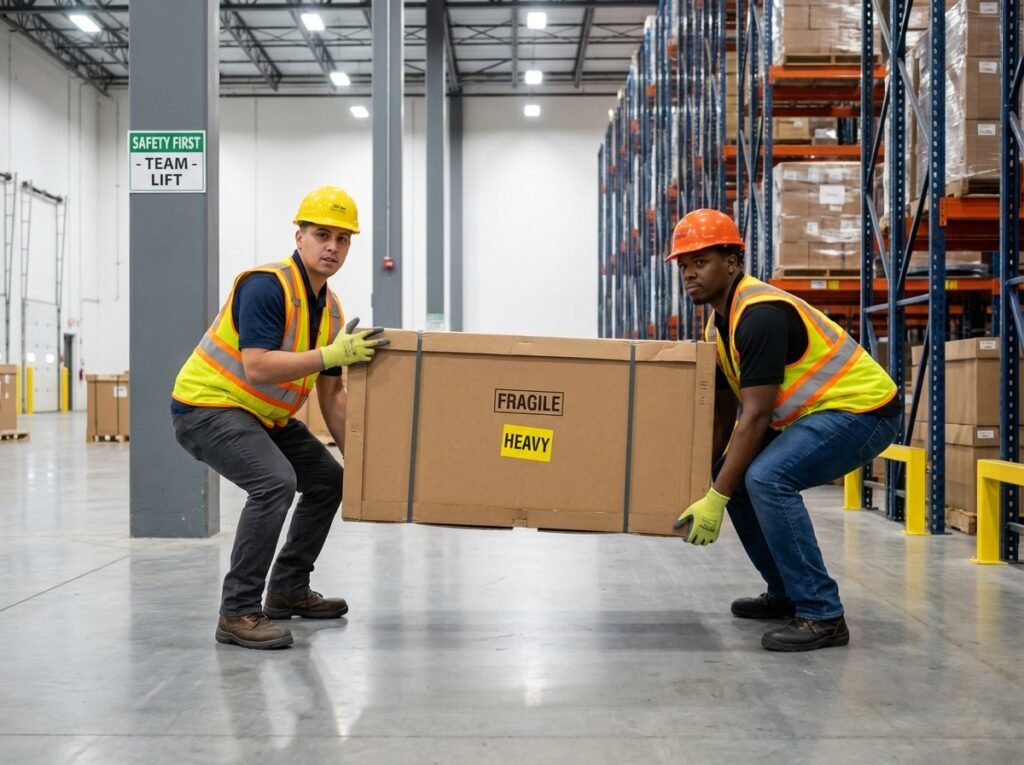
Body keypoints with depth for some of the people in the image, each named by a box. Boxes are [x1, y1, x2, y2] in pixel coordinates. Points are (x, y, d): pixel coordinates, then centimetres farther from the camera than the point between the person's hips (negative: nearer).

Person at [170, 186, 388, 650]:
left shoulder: (331, 309, 4)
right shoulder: (266, 286, -23)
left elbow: (330, 395, 9)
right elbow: (257, 369, -32)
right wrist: (332, 355, -33)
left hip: (263, 416, 9)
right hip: (207, 406, -9)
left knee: (328, 481, 12)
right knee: (275, 482, -29)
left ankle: (288, 589, 24)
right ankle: (238, 612, -20)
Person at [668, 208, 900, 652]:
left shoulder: (760, 314, -24)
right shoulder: (718, 326, 6)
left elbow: (756, 416, -28)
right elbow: (724, 418, 12)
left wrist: (715, 499, -27)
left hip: (863, 408, -10)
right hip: (811, 413, 10)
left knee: (766, 478, -27)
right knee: (734, 473, 8)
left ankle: (822, 615, -20)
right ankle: (785, 594, 19)